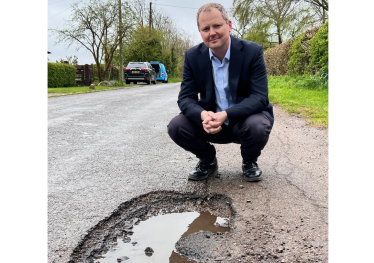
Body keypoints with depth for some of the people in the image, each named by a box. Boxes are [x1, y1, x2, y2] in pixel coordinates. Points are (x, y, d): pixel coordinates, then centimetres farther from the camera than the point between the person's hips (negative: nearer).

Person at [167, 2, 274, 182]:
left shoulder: (253, 51, -16)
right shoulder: (192, 56, -7)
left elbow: (260, 97, -21)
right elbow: (185, 98, -10)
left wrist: (225, 115, -37)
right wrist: (203, 115, -33)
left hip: (245, 119, -2)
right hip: (210, 121, 3)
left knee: (258, 126, -35)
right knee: (176, 126, -20)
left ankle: (249, 162, 1)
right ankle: (208, 161, 8)